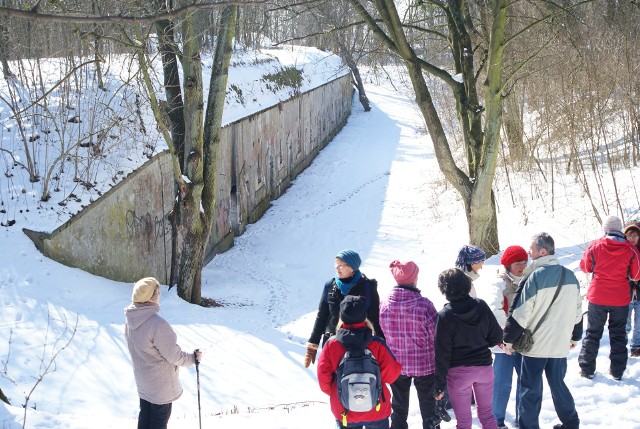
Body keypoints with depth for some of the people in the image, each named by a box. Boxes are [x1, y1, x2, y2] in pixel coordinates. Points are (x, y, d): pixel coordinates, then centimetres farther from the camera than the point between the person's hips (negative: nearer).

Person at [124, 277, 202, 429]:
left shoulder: (130, 320, -7)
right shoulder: (157, 324, -32)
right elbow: (174, 355, -24)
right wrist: (193, 358, -6)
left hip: (142, 380, 7)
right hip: (160, 383, -7)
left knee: (145, 416, 22)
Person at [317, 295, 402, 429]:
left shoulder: (331, 345, -11)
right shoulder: (377, 344, -15)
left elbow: (323, 375, -7)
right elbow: (391, 373, -13)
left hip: (344, 412, 1)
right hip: (376, 412, -1)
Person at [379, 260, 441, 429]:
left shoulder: (384, 305, -14)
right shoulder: (424, 304, -23)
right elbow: (437, 336, -16)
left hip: (396, 365, 3)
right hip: (424, 365, -3)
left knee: (399, 408, 20)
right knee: (428, 408, 16)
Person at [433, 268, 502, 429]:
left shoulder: (444, 316, -17)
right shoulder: (481, 305, -7)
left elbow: (442, 354, -14)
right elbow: (497, 337, 0)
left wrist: (439, 385, -7)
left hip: (459, 373, -3)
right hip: (484, 367, 4)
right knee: (486, 415, 19)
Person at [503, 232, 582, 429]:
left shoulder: (535, 277, -17)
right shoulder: (570, 276, 2)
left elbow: (520, 313, -15)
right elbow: (577, 311, 12)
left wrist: (508, 339, -4)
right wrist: (575, 337, 24)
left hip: (536, 345, -6)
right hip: (560, 344, 6)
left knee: (531, 389, 5)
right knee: (558, 384, 19)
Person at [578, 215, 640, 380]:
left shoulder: (595, 246, -9)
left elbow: (585, 266, 3)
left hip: (597, 298, 0)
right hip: (621, 300, 0)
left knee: (593, 334, 12)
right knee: (618, 335, 13)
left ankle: (587, 369, 13)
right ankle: (617, 371, 16)